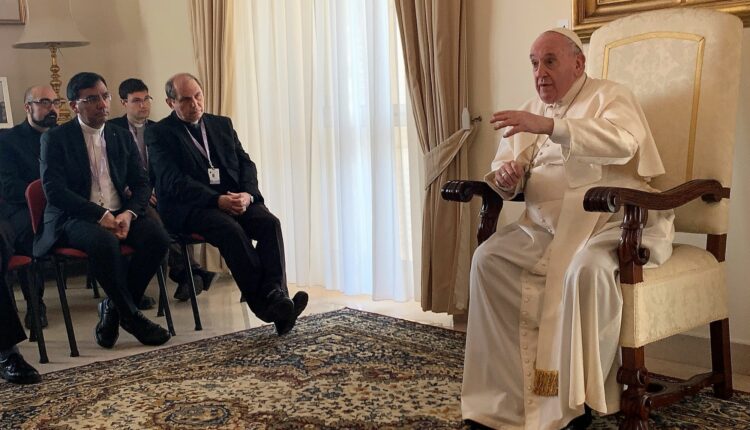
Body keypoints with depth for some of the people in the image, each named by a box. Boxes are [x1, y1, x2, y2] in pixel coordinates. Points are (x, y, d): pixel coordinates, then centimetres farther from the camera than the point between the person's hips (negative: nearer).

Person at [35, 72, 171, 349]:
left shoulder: (122, 137, 15)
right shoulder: (55, 139, 1)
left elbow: (141, 183, 12)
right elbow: (54, 191, -11)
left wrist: (128, 213, -11)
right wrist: (101, 215, -21)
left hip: (119, 215, 5)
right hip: (74, 219, -4)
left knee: (157, 237, -25)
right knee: (104, 242, -37)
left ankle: (113, 308, -7)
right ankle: (130, 316, -16)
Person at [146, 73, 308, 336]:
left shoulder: (222, 124, 20)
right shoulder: (159, 133, 5)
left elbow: (246, 164, 12)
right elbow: (173, 181, -9)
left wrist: (247, 194, -11)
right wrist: (217, 200, -21)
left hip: (235, 199, 5)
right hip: (190, 207, -5)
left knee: (270, 223, -25)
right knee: (231, 229, -34)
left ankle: (276, 296, -38)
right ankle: (265, 304, -33)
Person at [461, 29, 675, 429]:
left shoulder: (610, 97, 2)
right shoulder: (531, 111, 21)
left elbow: (623, 143, -20)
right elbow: (503, 164, 19)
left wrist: (550, 126, -29)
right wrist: (506, 178, -8)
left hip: (614, 221, -5)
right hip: (545, 226, 6)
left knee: (587, 269, -37)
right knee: (488, 259, -19)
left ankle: (580, 396, -19)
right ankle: (506, 394, -16)